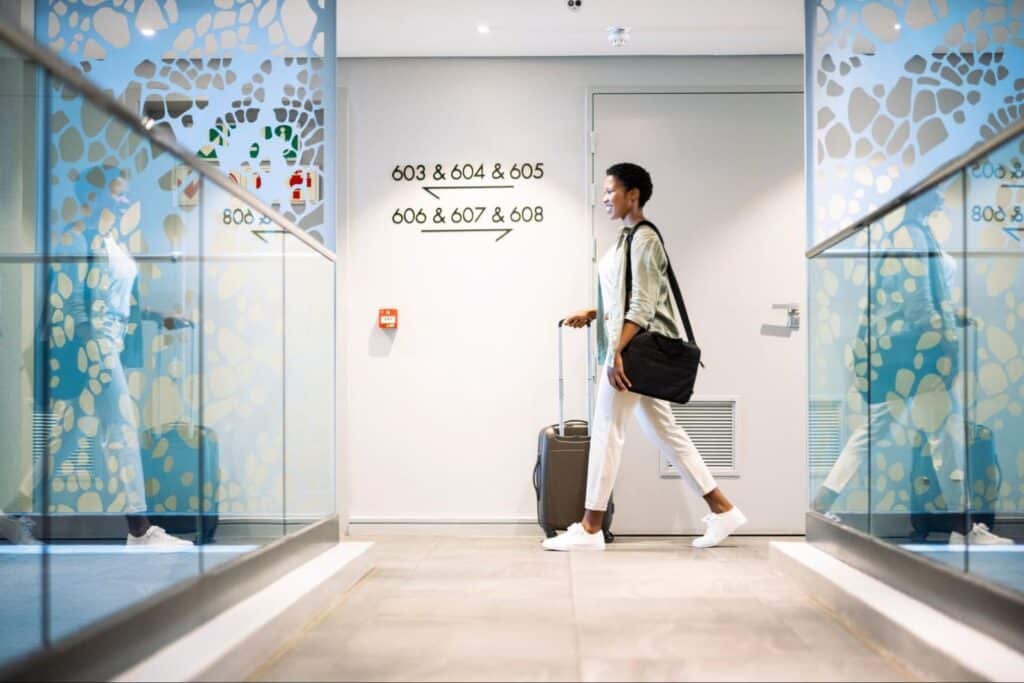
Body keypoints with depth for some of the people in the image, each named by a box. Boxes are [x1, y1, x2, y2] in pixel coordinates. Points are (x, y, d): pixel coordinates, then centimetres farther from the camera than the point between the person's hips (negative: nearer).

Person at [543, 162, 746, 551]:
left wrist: (616, 353, -24)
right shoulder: (629, 237, 17)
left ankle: (590, 529, 2)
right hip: (630, 345, 10)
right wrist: (592, 313, 11)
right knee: (663, 430, 11)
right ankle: (722, 510, 17)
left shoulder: (643, 238, -12)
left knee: (607, 431, -5)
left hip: (635, 346, -10)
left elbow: (643, 306, -19)